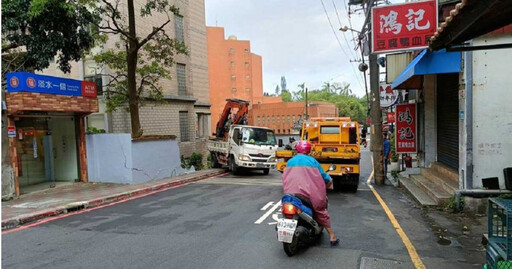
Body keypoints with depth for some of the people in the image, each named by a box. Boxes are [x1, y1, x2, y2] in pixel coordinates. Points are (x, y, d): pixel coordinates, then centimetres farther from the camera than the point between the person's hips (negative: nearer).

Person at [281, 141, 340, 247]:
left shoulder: (290, 161, 13)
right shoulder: (312, 160, 6)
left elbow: (285, 178, 19)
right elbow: (322, 175, 6)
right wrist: (329, 180, 26)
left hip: (291, 193, 2)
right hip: (311, 193, -1)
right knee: (321, 211, 13)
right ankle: (332, 237, 17)